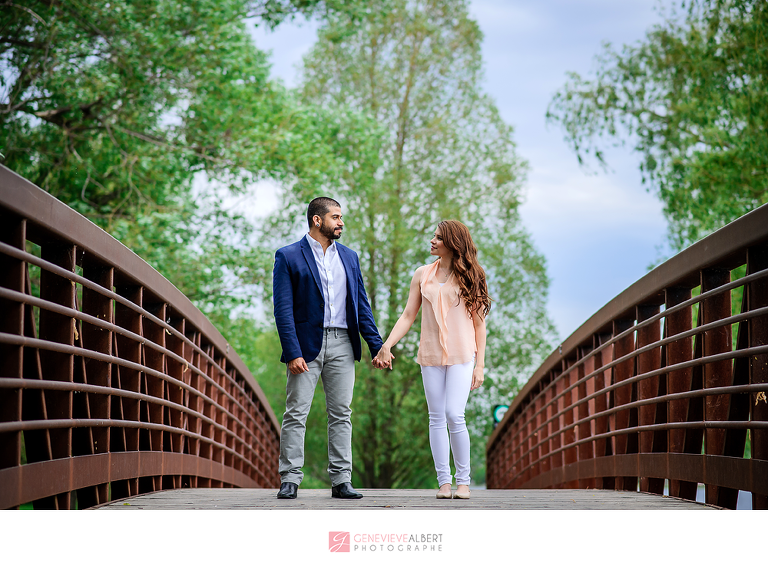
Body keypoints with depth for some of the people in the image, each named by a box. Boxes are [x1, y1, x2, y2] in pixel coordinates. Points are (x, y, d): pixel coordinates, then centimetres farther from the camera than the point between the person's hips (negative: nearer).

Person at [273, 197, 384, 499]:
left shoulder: (349, 257, 14)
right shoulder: (288, 257, -2)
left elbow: (361, 304, 15)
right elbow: (283, 309, -8)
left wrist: (376, 346, 6)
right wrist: (292, 353, -16)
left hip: (342, 345, 4)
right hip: (307, 345, -4)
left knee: (341, 414, 5)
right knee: (296, 413, -3)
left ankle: (341, 480, 8)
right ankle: (289, 480, 2)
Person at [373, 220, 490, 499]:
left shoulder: (470, 277, 2)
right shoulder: (423, 275, 9)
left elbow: (479, 322, 3)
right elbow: (408, 316, 10)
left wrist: (480, 365, -1)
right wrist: (386, 345, -3)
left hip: (461, 355, -3)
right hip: (431, 355, 3)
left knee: (454, 416, -13)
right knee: (437, 418, 2)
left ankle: (463, 481, -1)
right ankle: (444, 481, 6)